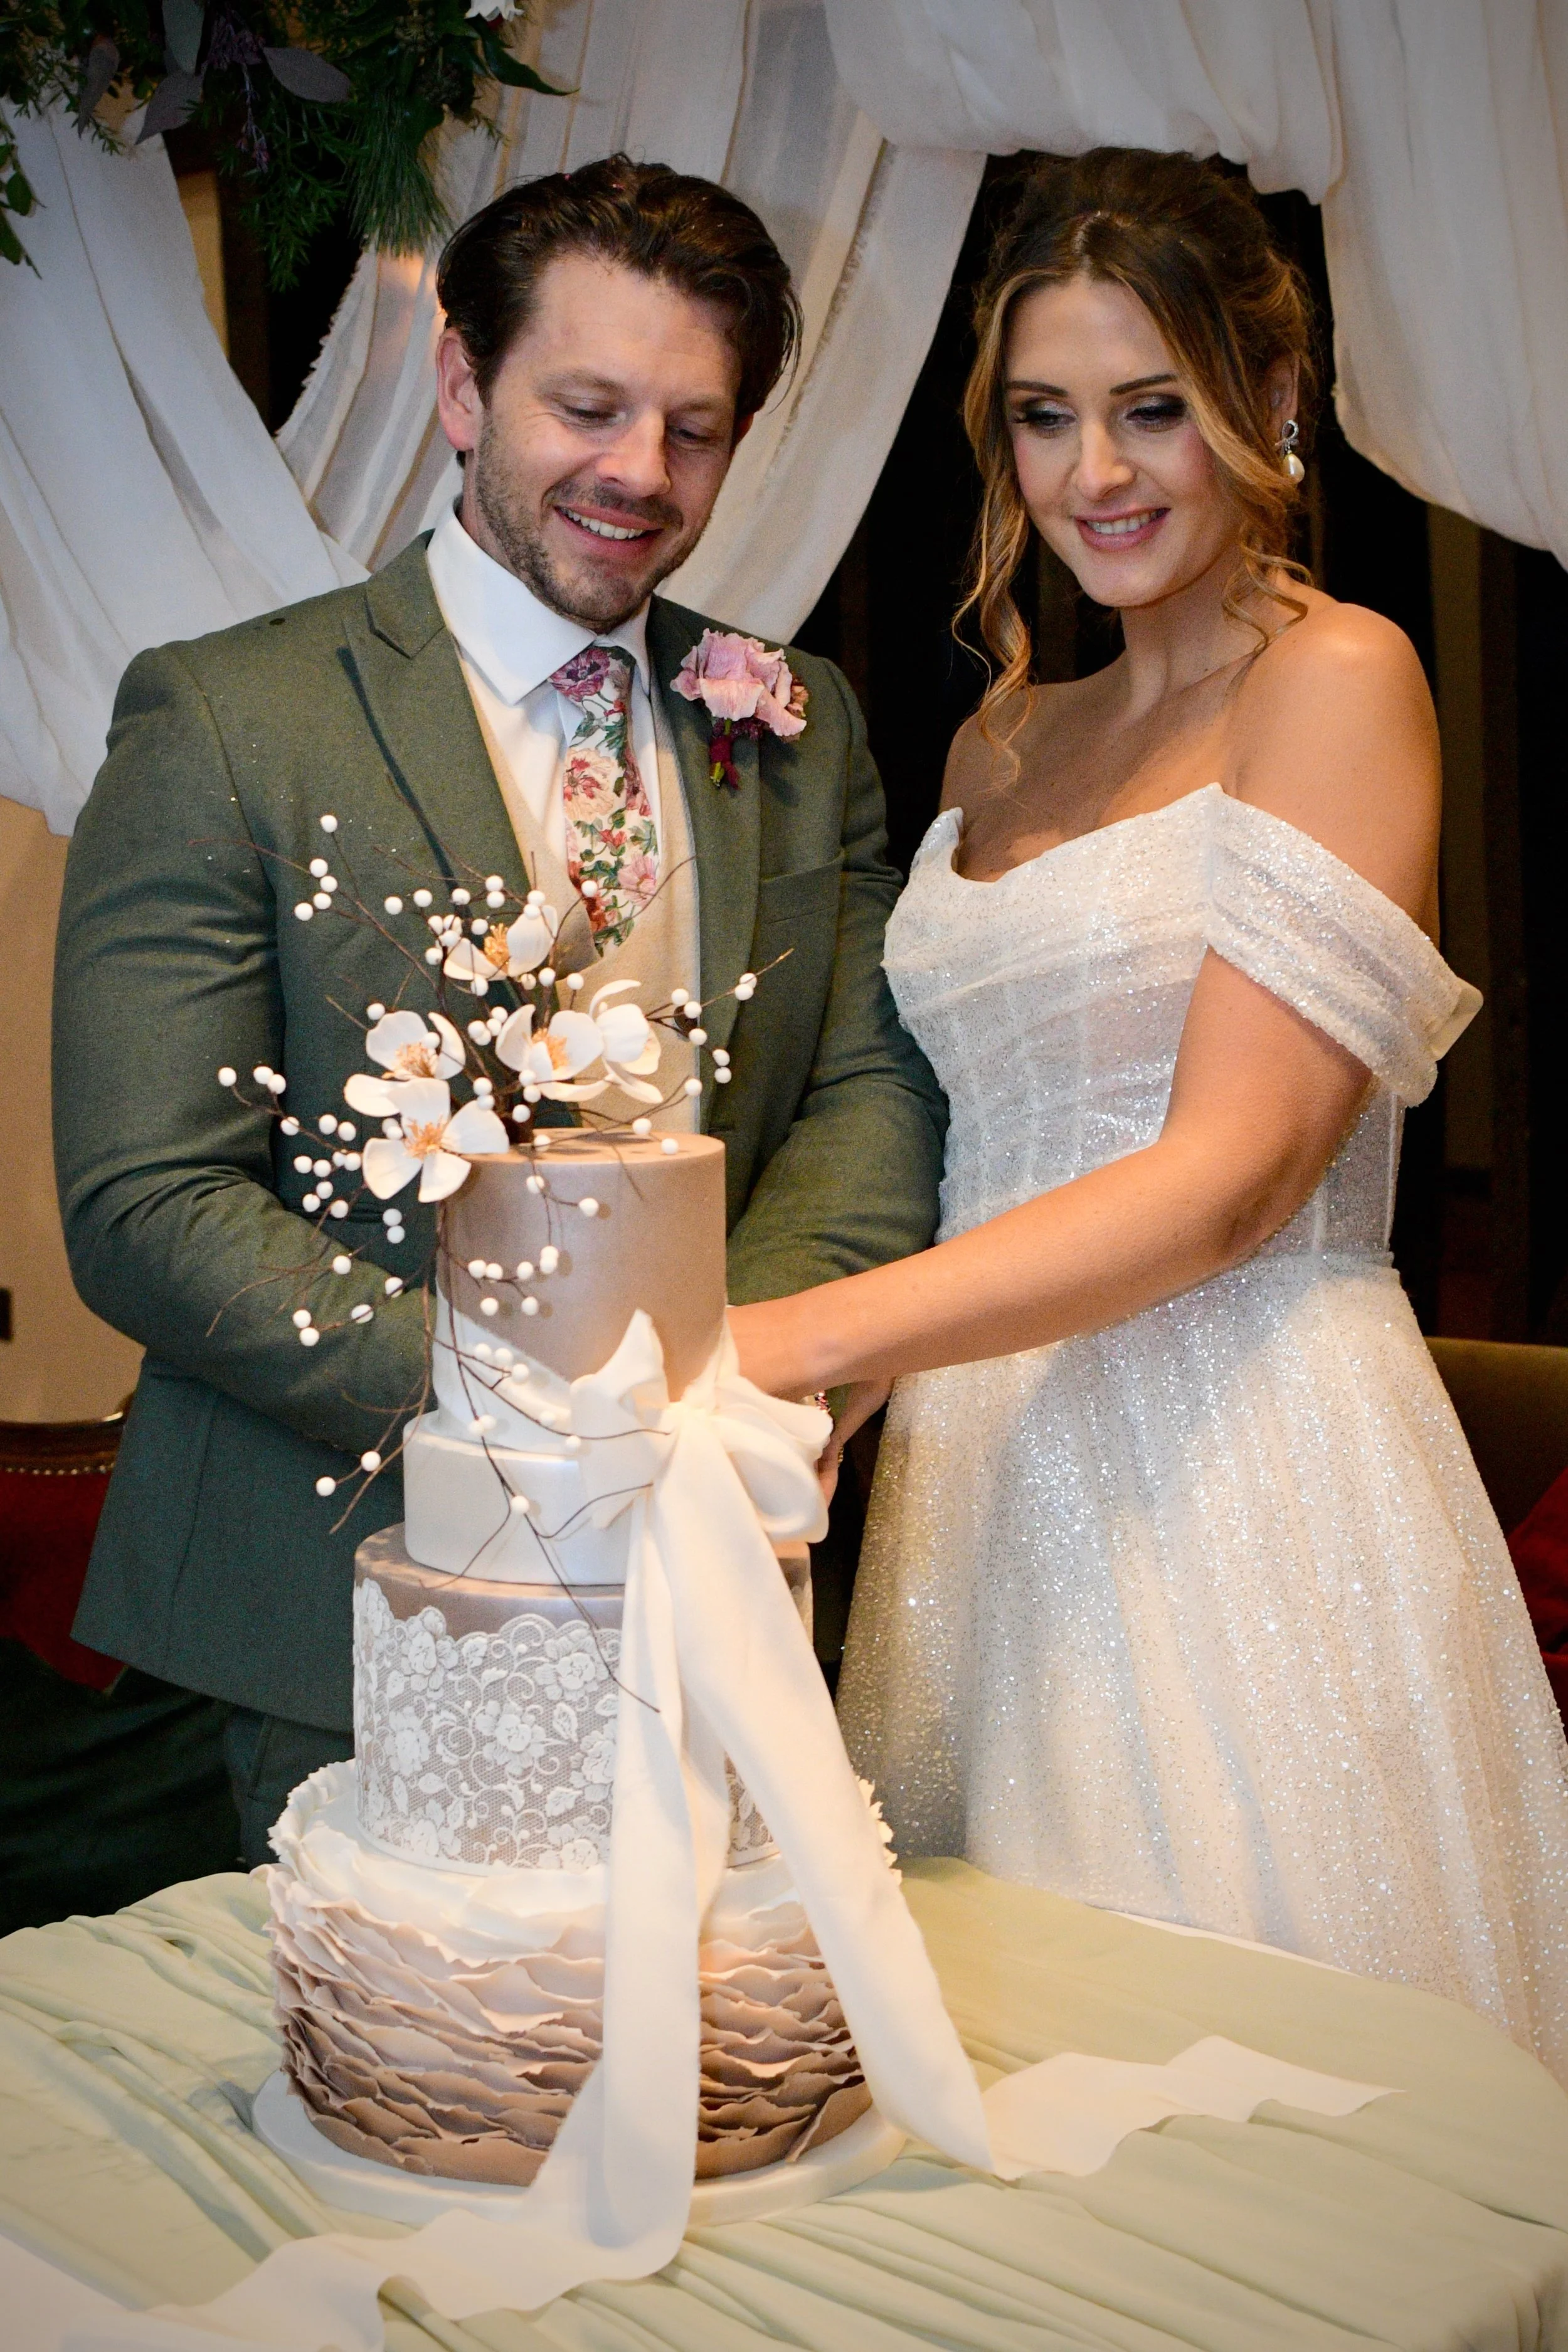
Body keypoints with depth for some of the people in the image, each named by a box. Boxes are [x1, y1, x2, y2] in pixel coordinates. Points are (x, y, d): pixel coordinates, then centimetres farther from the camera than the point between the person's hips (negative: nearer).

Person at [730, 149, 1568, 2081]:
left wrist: (813, 1336, -21)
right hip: (988, 1470, 6)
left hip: (1236, 1479, -6)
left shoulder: (1338, 678, -4)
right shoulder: (1008, 737, 17)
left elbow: (1237, 1168, -14)